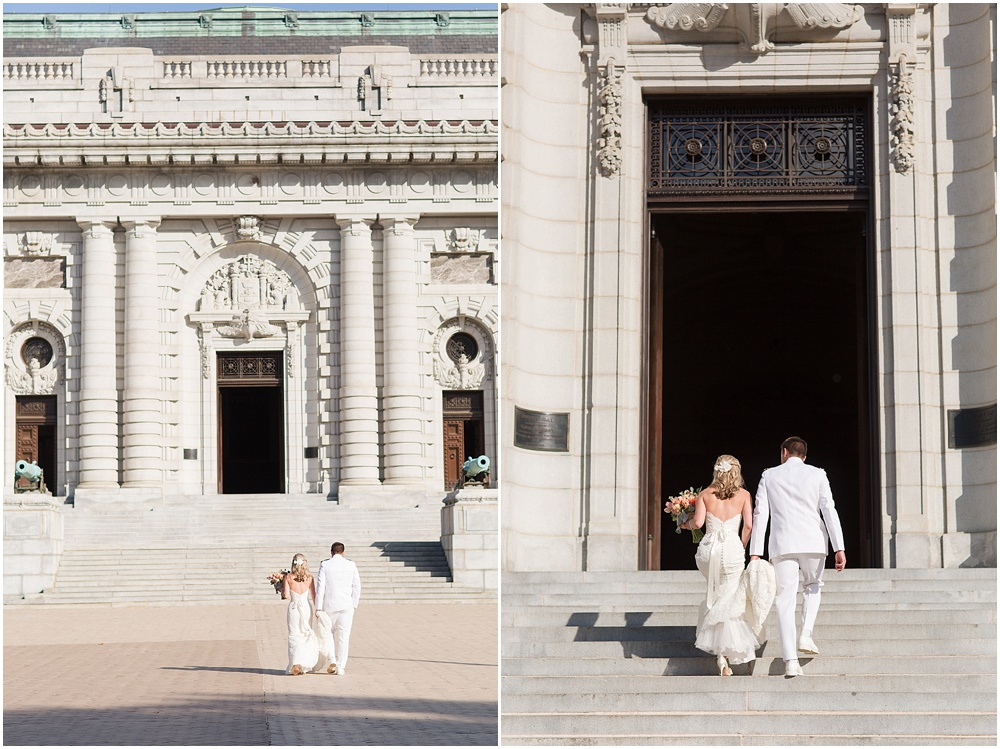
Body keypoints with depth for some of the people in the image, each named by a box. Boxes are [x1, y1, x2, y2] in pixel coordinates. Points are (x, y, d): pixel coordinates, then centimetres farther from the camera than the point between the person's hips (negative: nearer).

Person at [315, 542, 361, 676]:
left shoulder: (325, 565, -3)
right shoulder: (351, 565, 2)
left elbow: (320, 587, -7)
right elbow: (357, 586, 3)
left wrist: (318, 608, -5)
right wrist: (354, 605, 11)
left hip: (329, 605, -1)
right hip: (346, 605, 1)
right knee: (344, 636, 4)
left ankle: (333, 660, 4)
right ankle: (341, 667, 2)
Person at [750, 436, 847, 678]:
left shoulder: (769, 476, 9)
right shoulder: (817, 475, 7)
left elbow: (760, 514, 3)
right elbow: (829, 511, -2)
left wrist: (755, 553, 1)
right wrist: (839, 548, -4)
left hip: (783, 545, 0)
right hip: (813, 542, 1)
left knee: (785, 601, 0)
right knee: (813, 587, 27)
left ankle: (790, 661, -9)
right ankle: (806, 635, 7)